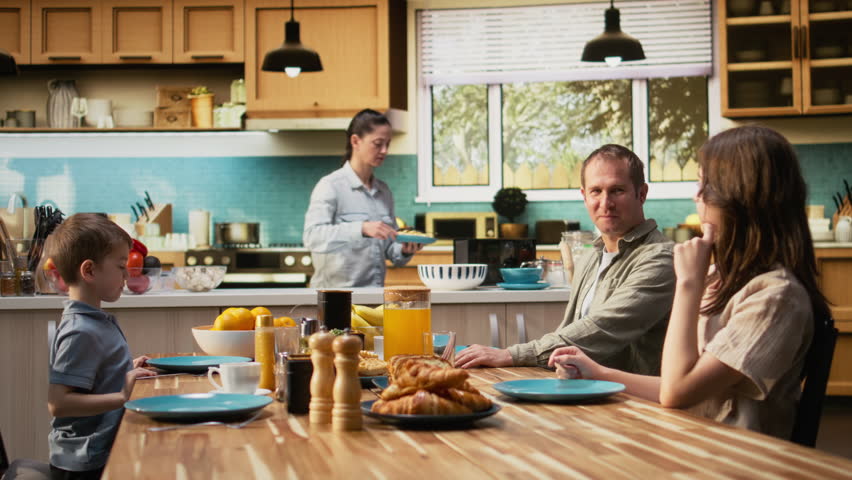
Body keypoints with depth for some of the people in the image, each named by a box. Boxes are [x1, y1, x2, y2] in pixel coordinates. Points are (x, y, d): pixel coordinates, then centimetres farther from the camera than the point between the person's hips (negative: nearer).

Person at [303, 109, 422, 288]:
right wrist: (362, 229, -29)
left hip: (374, 294, 6)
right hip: (336, 292, -6)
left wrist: (404, 251, -2)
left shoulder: (384, 191, 14)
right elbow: (312, 236, -18)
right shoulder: (331, 185, -3)